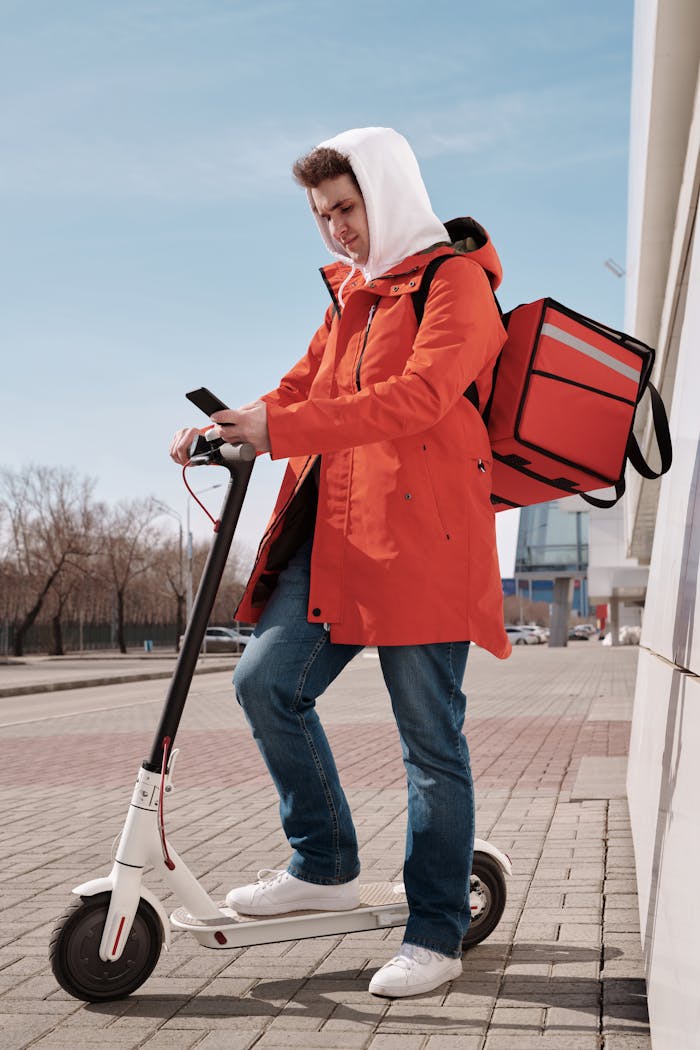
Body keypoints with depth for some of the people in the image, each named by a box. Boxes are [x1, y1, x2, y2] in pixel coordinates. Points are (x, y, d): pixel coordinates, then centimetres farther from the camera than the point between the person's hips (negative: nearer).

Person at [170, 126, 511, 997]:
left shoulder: (455, 281, -4)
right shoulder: (349, 294, 23)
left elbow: (420, 395, -19)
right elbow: (304, 386, 20)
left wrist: (281, 427, -27)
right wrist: (227, 428, -1)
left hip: (420, 540, -8)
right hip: (334, 533, 8)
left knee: (430, 739, -1)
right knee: (265, 680, 0)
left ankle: (436, 935, 12)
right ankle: (324, 866, 19)